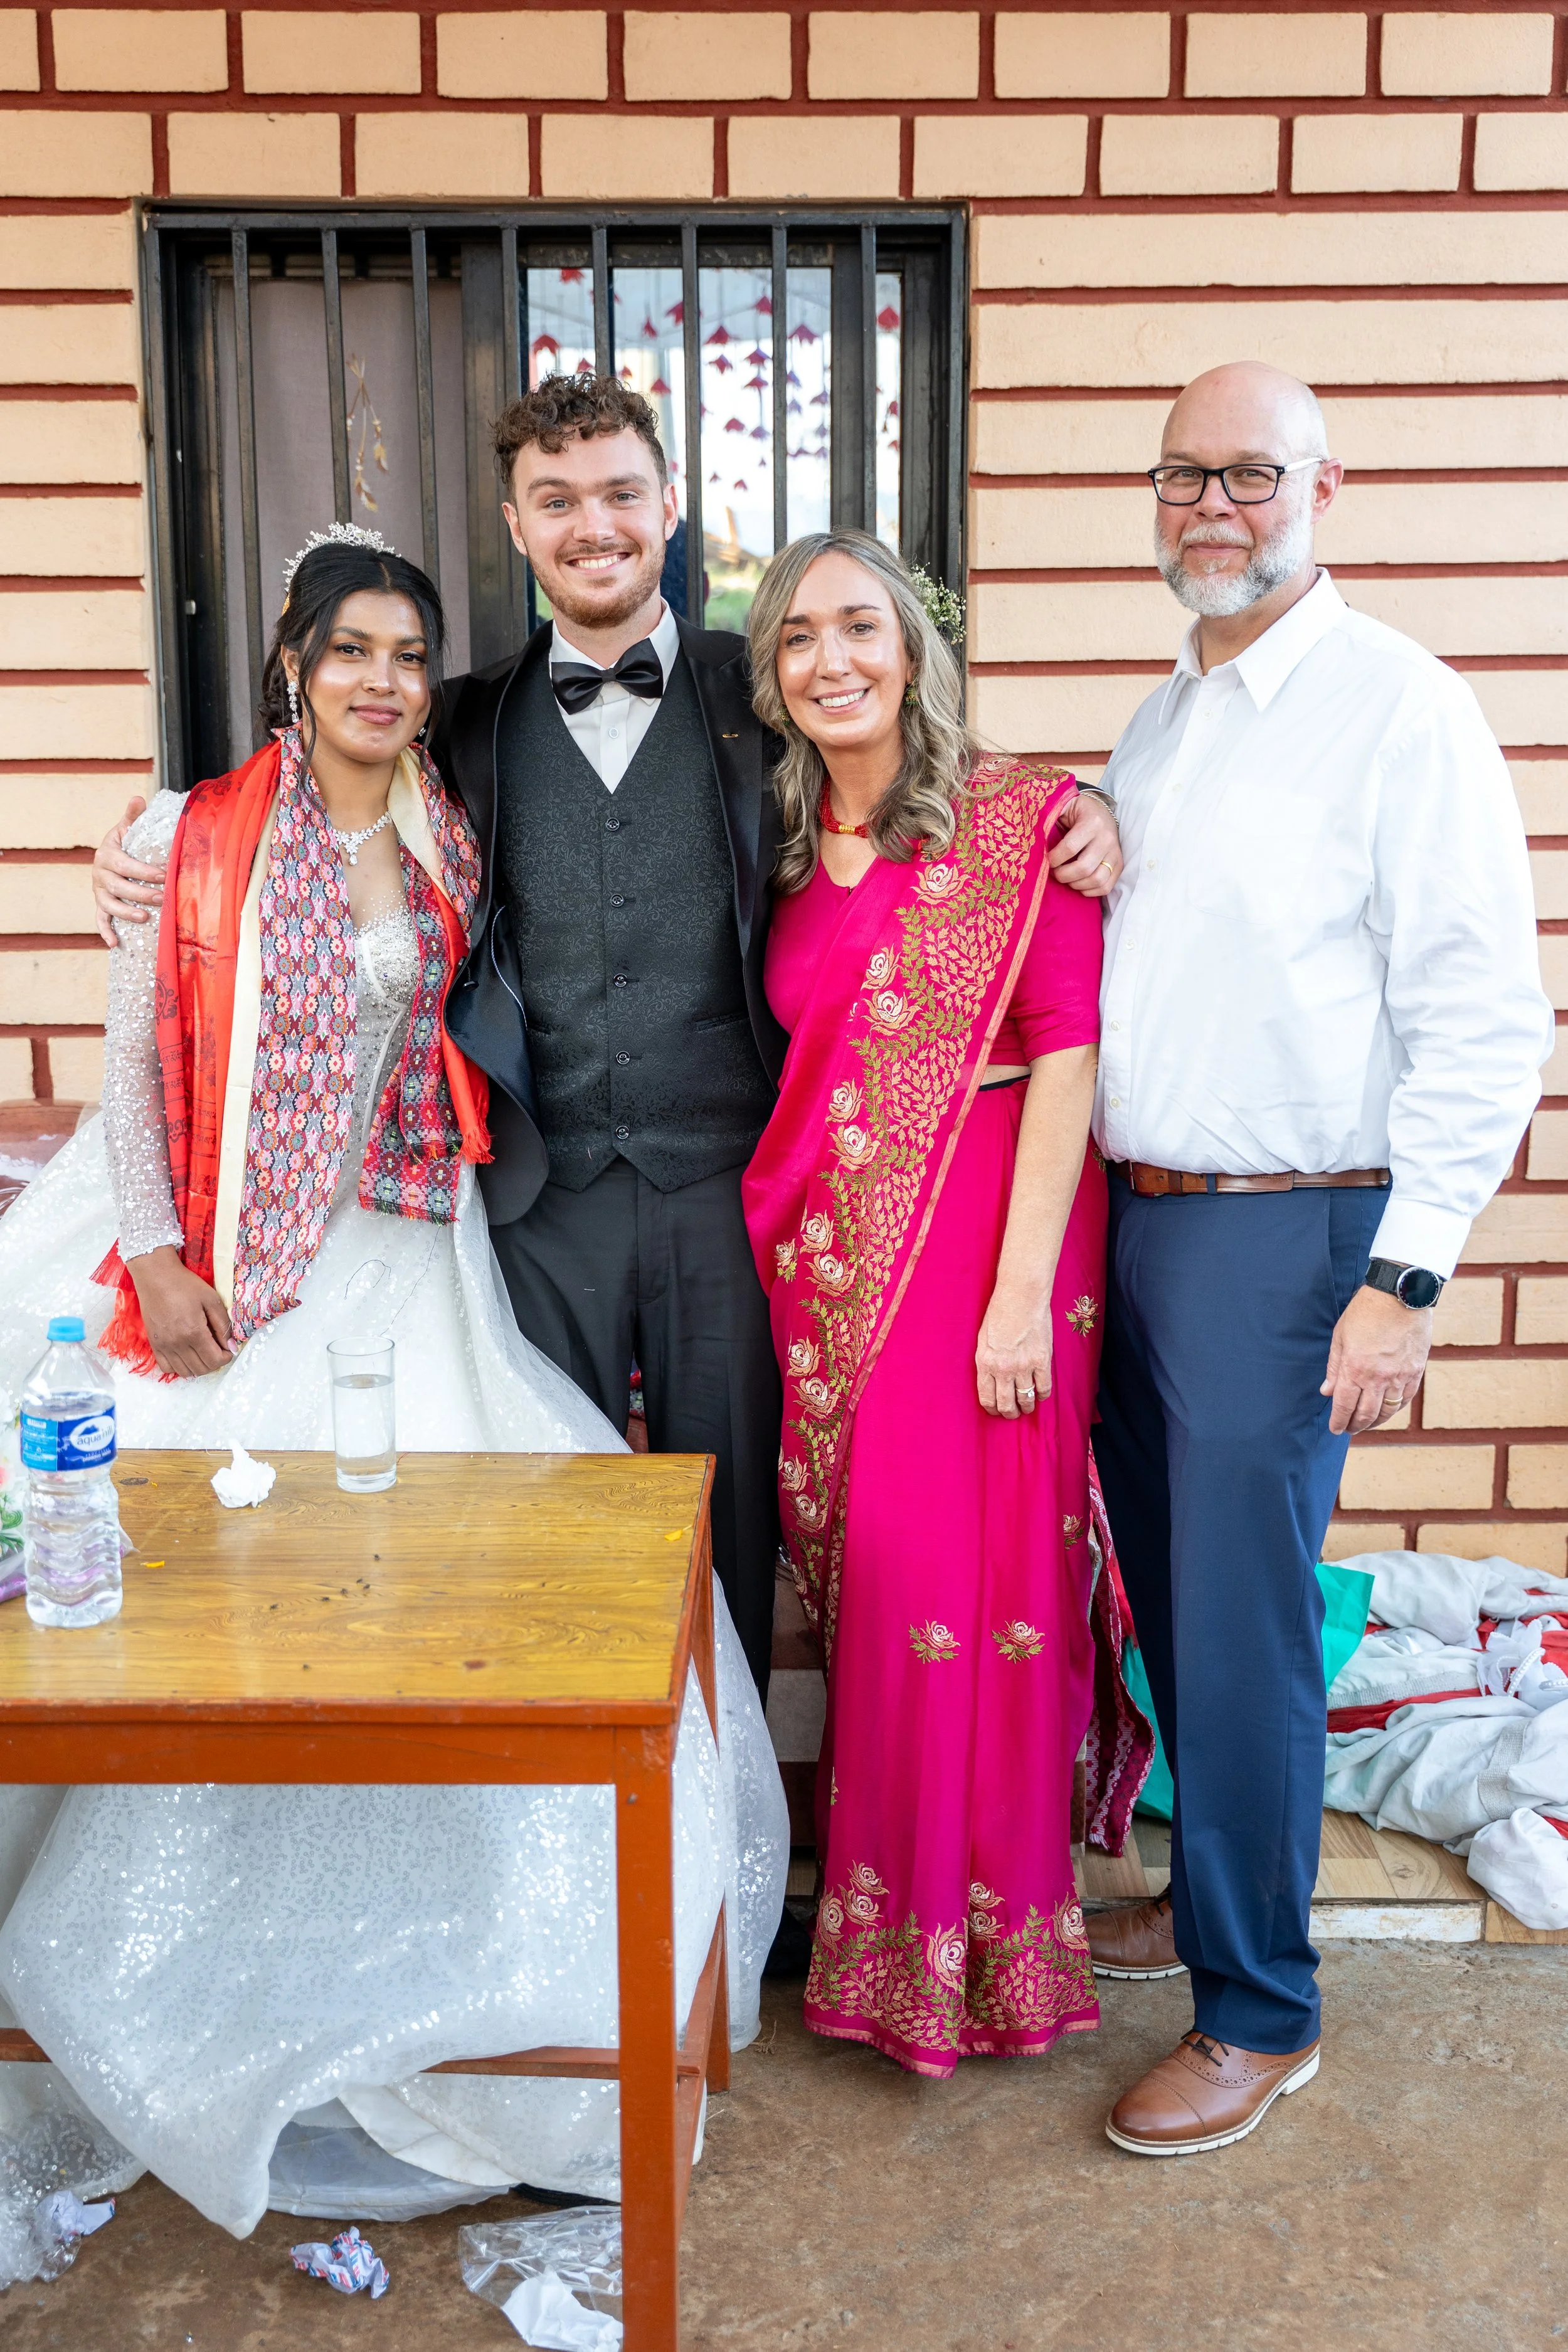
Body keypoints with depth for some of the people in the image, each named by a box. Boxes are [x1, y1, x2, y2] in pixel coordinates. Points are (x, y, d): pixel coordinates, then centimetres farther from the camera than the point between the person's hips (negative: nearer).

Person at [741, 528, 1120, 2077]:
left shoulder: (1023, 818, -6)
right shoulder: (784, 846, 11)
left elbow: (1067, 1057, -11)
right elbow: (787, 1058, 14)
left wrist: (1023, 1289, -16)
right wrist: (772, 1235, 4)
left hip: (981, 1240, -5)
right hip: (828, 1253, 5)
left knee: (953, 1579, -2)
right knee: (861, 1573, 10)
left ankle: (976, 1939, 18)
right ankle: (885, 1916, 28)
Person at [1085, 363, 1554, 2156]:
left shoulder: (1399, 712, -9)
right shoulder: (1158, 721, 15)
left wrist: (1404, 1280, -18)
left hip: (1284, 1236, -7)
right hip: (1134, 1215, 7)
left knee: (1242, 1629, 0)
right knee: (1169, 1592, 17)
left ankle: (1259, 2012, 18)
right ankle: (1212, 1886, 38)